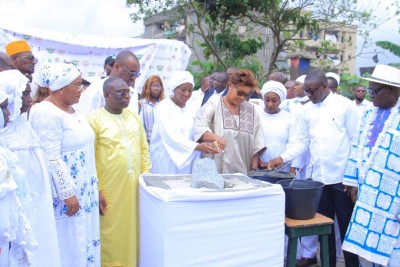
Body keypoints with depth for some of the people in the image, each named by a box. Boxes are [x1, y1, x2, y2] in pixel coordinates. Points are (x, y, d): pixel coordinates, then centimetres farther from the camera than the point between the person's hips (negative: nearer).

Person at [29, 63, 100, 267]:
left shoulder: (70, 108, 10)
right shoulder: (46, 113, -18)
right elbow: (51, 159, -22)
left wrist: (92, 185, 16)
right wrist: (68, 194, -22)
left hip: (82, 189, 9)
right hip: (64, 192, -9)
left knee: (82, 239, 15)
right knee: (68, 244, 2)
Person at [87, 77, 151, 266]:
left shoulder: (134, 117, 10)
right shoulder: (95, 119, -7)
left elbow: (144, 148, 14)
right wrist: (95, 190, -12)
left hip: (133, 188, 5)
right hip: (108, 190, -5)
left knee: (131, 230, 13)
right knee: (111, 234, 6)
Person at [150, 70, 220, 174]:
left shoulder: (191, 109, 8)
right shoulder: (163, 108, -8)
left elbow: (195, 135, 7)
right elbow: (171, 136, -20)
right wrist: (198, 146, -29)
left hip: (186, 162, 5)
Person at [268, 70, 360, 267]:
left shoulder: (345, 105, -5)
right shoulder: (308, 110, 8)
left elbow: (355, 140, -5)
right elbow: (302, 141, 9)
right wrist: (282, 158, -6)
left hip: (342, 177, -4)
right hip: (318, 177, 4)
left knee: (346, 225, 6)